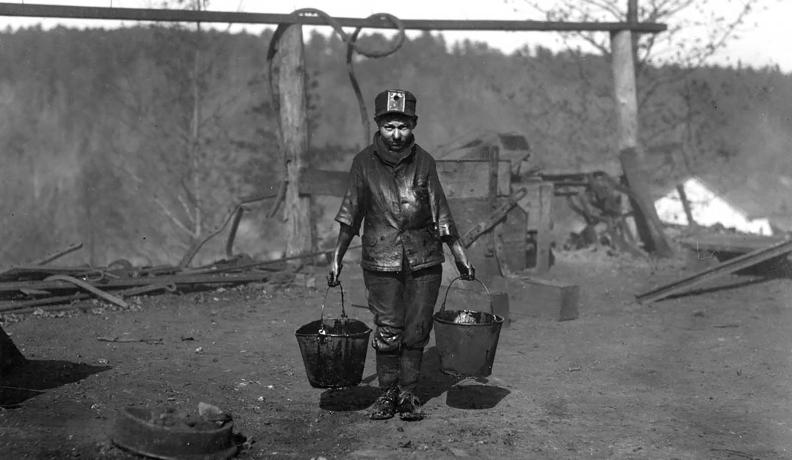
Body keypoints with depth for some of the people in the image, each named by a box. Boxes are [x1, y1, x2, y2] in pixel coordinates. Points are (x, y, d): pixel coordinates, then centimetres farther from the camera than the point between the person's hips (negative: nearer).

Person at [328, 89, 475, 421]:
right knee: (387, 331, 1)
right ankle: (387, 393, 18)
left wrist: (460, 256, 5)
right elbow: (350, 213, 0)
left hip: (424, 258, 1)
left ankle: (408, 394, 20)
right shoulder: (365, 163, -3)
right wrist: (337, 257, -4)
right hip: (381, 259, -1)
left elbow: (441, 213, 4)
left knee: (416, 331, 6)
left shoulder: (424, 162, -1)